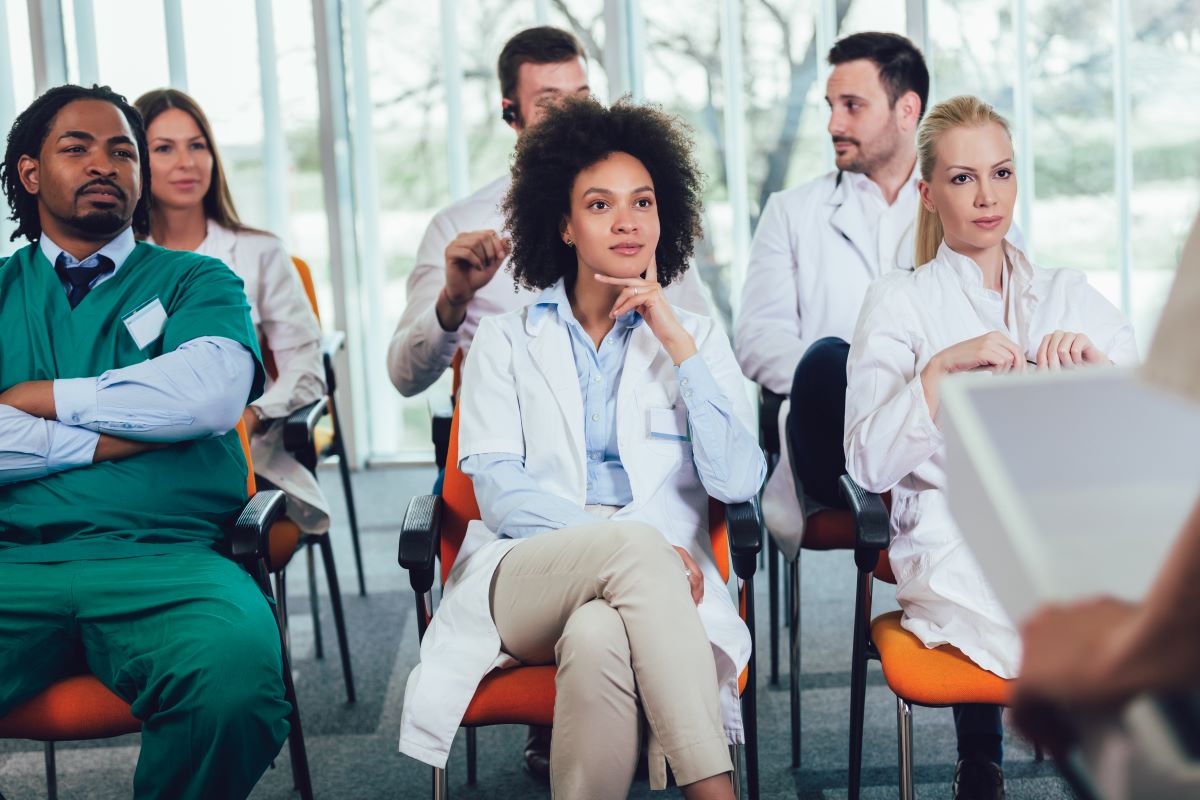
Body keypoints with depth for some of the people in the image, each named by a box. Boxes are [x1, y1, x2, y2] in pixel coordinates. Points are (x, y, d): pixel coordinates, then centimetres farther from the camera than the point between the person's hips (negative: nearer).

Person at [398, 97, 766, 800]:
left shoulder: (698, 338, 18)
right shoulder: (506, 340, 17)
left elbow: (738, 481, 1)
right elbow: (497, 491, 1)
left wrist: (676, 340, -4)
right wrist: (627, 539, -15)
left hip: (657, 584, 0)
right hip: (525, 578, 0)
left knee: (596, 636, -38)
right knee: (633, 544, -36)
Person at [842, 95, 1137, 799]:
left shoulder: (1070, 296, 19)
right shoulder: (901, 302, 9)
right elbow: (869, 464, -3)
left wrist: (1096, 364, -7)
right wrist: (941, 367, -14)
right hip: (953, 548, -4)